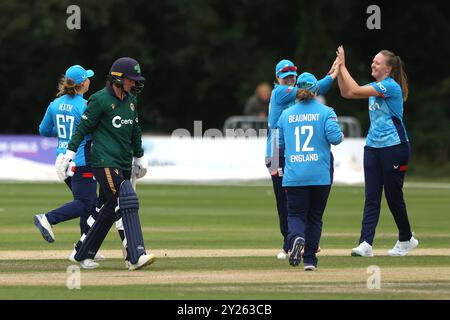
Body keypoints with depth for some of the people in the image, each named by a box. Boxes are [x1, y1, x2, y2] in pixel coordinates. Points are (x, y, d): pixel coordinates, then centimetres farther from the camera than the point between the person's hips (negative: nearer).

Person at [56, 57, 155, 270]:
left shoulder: (130, 100, 14)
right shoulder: (100, 100, -9)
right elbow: (83, 127, -7)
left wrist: (139, 158, 30)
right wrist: (70, 153, -11)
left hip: (123, 164, 8)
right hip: (104, 162, -8)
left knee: (111, 209, 10)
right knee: (127, 203, -19)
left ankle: (84, 254, 22)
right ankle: (136, 256, -26)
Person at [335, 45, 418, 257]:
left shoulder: (390, 86, -14)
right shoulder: (376, 87, 13)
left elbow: (356, 91, -21)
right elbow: (346, 93, 14)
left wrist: (343, 65, -14)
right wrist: (339, 67, 5)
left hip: (394, 147, -8)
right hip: (373, 147, 8)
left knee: (394, 196, 2)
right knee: (371, 197, -2)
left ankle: (406, 239, 21)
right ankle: (366, 244, -9)